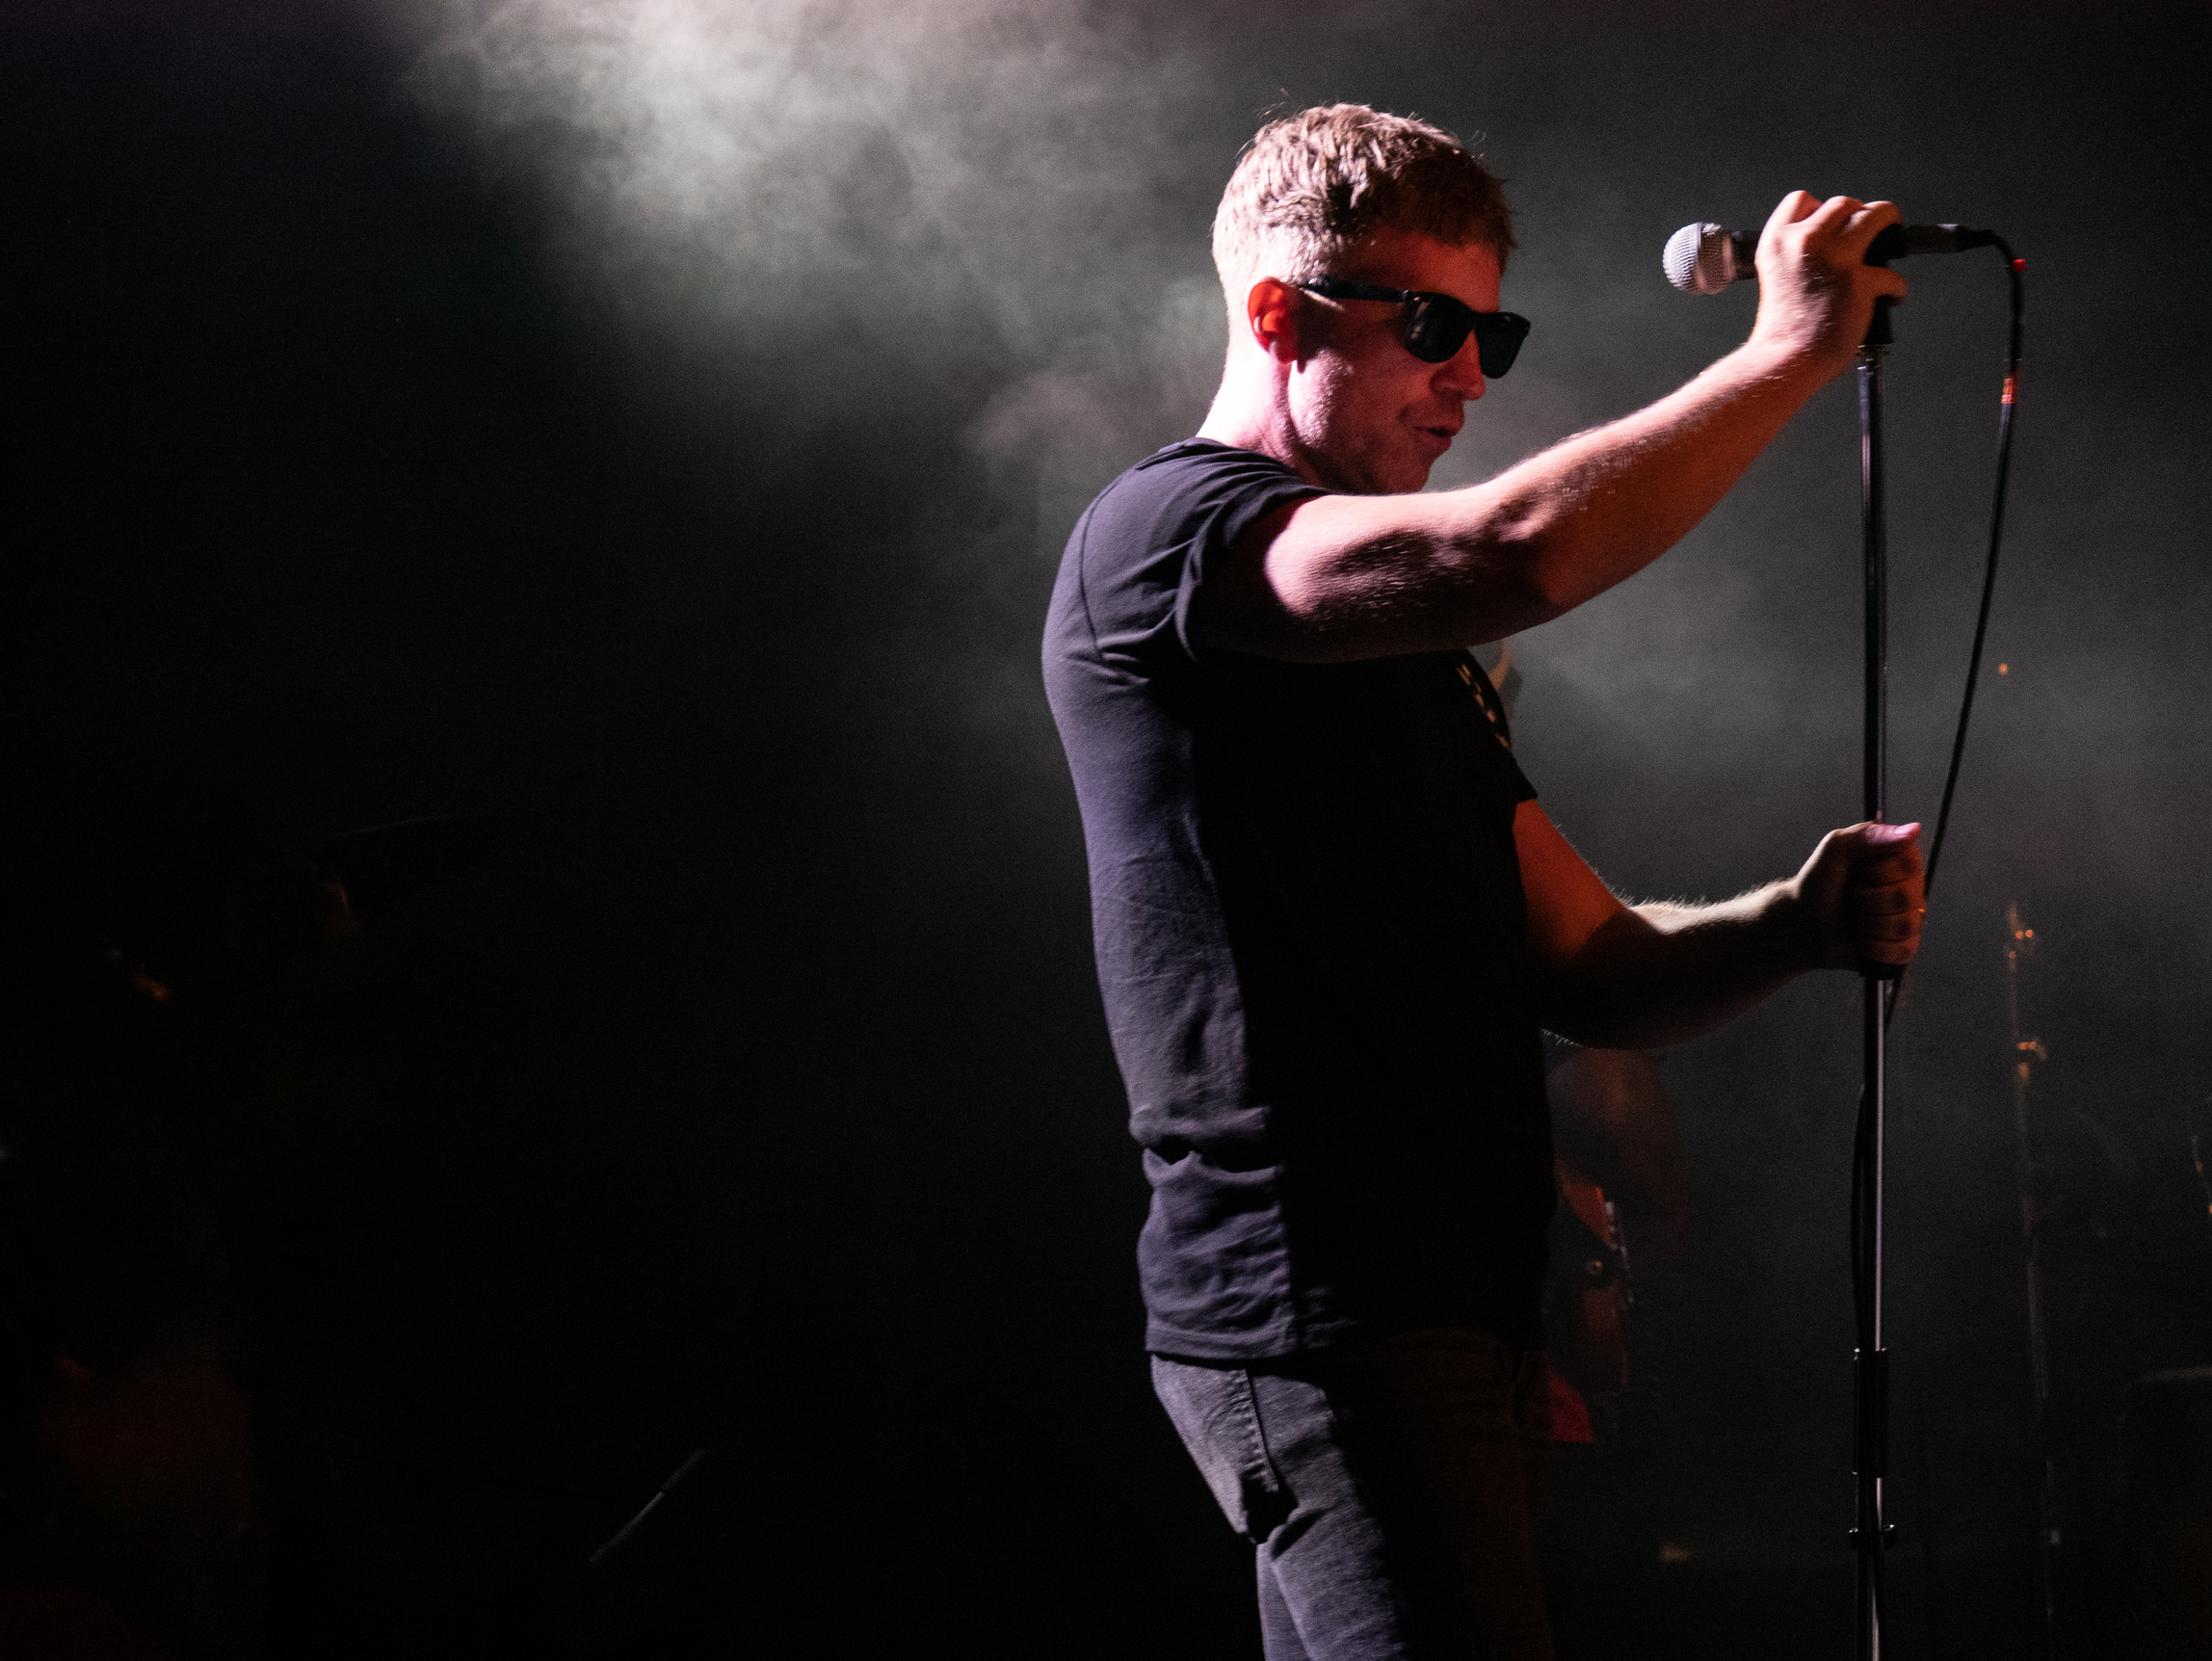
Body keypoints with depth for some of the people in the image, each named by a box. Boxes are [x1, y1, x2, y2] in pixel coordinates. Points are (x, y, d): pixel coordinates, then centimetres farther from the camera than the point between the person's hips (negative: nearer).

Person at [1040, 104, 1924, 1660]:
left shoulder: (1404, 653, 25)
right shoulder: (1159, 532, -5)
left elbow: (1589, 971, 19)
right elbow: (1510, 554, -24)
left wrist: (1791, 927, -1)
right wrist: (1793, 350, -14)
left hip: (1450, 1321, 9)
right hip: (1316, 1313, -9)